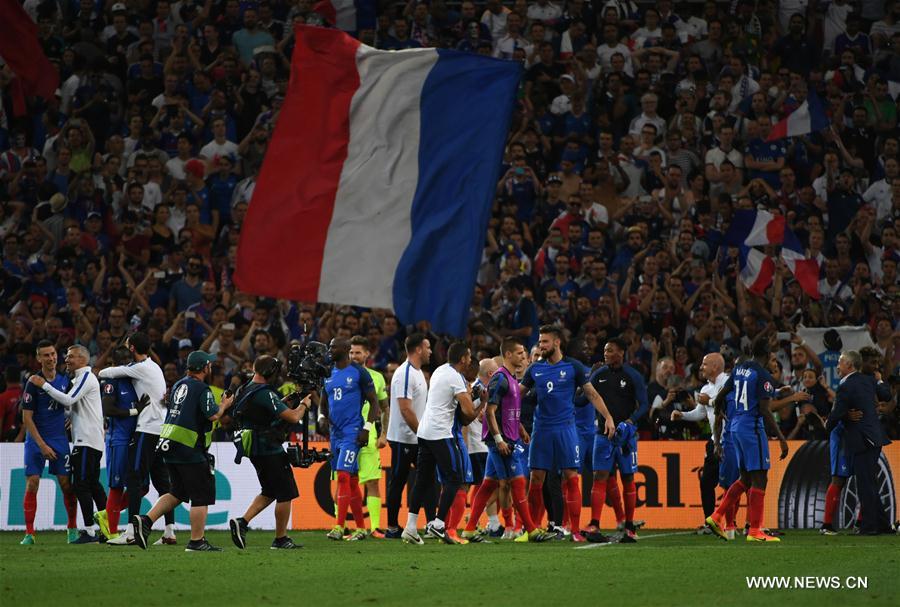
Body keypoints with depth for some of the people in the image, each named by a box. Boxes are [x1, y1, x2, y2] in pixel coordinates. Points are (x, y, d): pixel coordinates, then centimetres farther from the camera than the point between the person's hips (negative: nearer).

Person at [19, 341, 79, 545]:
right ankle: (29, 533, -1)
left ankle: (72, 528, 14)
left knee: (67, 485, -1)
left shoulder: (65, 380, 3)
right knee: (32, 485, -7)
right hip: (36, 439, -3)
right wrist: (42, 445, -14)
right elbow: (27, 418, -9)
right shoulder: (33, 383, -9)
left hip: (60, 439, 3)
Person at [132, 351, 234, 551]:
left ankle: (145, 520, 2)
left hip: (169, 444, 8)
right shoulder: (202, 389, -11)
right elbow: (213, 415, -19)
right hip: (189, 450, -8)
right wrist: (224, 405, 1)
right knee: (201, 496, 1)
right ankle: (197, 541, 1)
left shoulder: (179, 385, 15)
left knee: (177, 493, 17)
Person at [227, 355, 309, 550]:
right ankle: (281, 539, 7)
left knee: (270, 492, 19)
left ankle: (242, 522, 5)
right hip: (270, 450, -9)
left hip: (254, 450, 9)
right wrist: (303, 405, 1)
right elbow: (293, 417, -21)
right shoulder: (265, 394, -19)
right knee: (286, 494, 2)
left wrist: (284, 402, 17)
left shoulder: (244, 392, 10)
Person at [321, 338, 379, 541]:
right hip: (335, 432, 7)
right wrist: (322, 417, 2)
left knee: (343, 476, -17)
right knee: (351, 481, 10)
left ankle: (339, 527, -20)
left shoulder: (359, 373, -6)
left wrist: (367, 428, -14)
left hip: (352, 432, -7)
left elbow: (374, 402, -5)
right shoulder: (329, 375, 14)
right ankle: (361, 528, 16)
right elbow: (324, 403, 23)